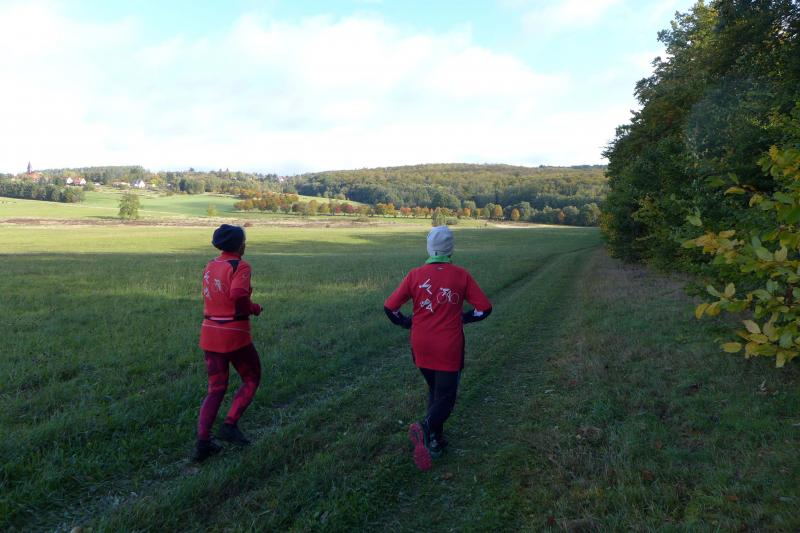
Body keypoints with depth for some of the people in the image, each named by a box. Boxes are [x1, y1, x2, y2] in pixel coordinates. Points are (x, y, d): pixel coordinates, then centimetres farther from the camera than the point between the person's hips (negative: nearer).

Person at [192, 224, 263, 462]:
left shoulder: (210, 266, 10)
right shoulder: (241, 266, -13)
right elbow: (238, 296, -29)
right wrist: (254, 308, -10)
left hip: (210, 333, 7)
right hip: (235, 335, -6)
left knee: (216, 389, 14)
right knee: (251, 380, 15)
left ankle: (202, 442, 5)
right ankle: (230, 425, 3)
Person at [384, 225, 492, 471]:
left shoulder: (416, 275, -3)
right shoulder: (461, 275, -6)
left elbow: (389, 307, -4)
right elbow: (485, 308, -5)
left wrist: (406, 322, 13)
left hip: (421, 346, 3)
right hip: (449, 348, -3)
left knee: (434, 390, 23)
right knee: (446, 397, 6)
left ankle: (434, 441, 24)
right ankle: (425, 428, -21)